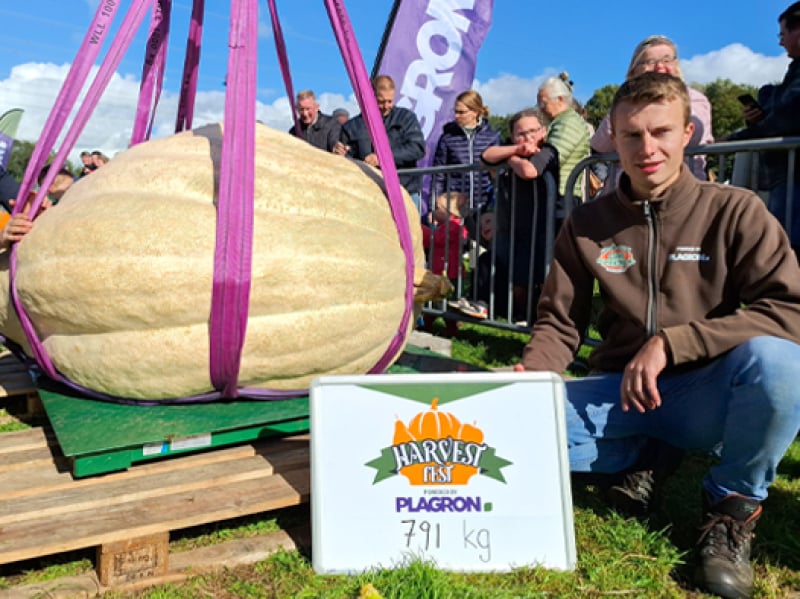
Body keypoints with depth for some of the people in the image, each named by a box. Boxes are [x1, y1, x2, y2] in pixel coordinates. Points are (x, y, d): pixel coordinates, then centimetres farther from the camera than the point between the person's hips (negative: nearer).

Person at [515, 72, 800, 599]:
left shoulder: (734, 211, -8)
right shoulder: (587, 225, 1)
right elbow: (560, 323, 5)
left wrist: (671, 342, -24)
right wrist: (529, 379, -16)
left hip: (708, 397, -2)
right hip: (621, 395, 3)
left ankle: (734, 504, -5)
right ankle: (639, 460, 8)